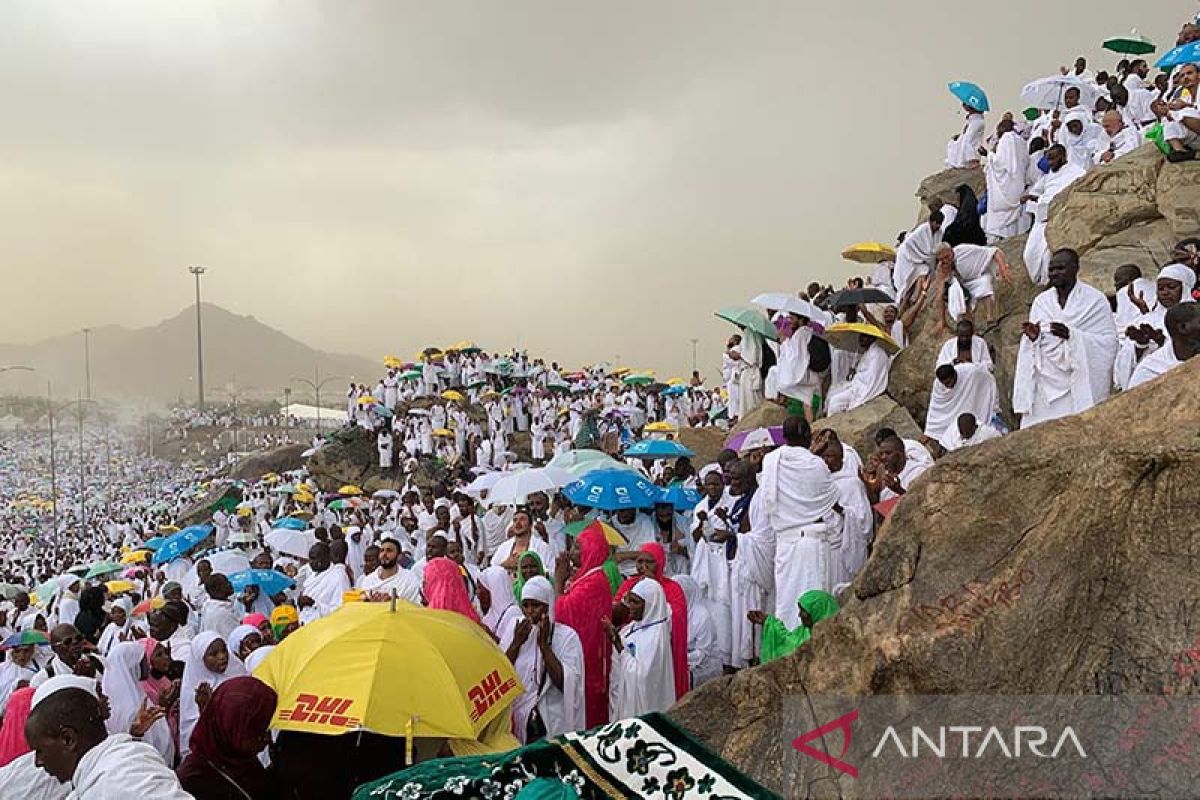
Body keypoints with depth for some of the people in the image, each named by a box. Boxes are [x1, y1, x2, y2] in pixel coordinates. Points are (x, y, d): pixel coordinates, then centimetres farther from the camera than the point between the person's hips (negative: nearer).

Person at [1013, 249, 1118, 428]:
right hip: (1046, 384, 3)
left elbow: (1108, 342, -8)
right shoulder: (1041, 301, 11)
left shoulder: (1095, 300, -1)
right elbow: (1029, 348, 13)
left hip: (1079, 387, -3)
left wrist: (1072, 335, -20)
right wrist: (1033, 337, -10)